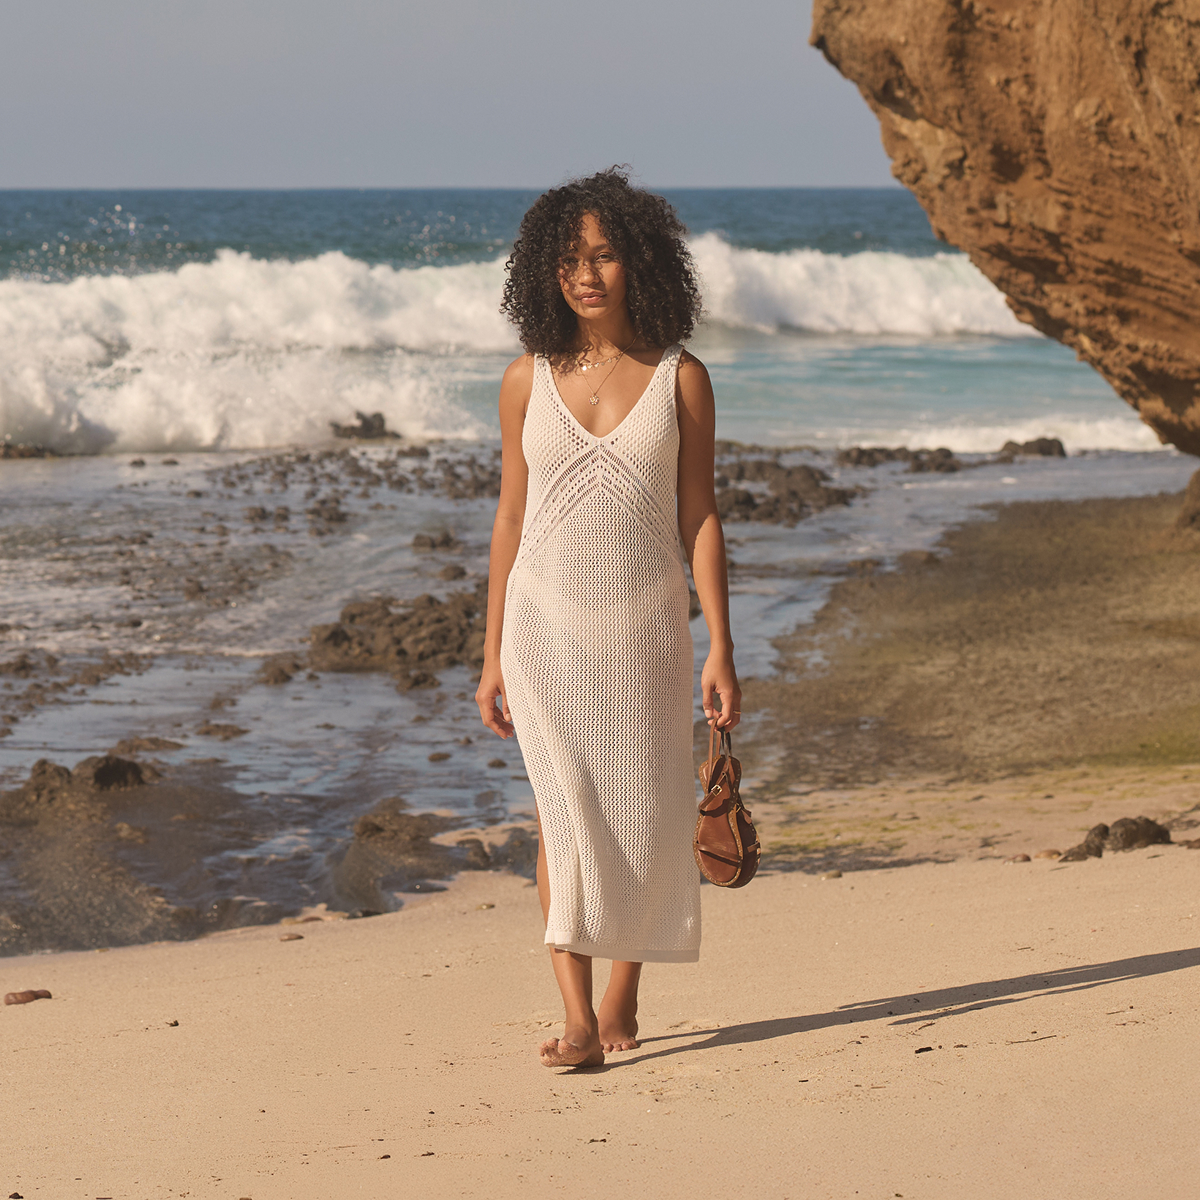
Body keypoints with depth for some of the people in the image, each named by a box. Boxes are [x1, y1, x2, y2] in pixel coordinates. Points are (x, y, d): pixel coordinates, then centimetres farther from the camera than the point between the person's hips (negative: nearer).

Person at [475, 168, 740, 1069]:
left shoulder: (680, 379, 0)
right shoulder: (528, 381, 3)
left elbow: (699, 517, 2)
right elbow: (511, 520, 8)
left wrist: (721, 648, -3)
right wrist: (493, 656, 6)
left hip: (644, 624, 0)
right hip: (546, 624, 0)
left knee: (643, 818, 5)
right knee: (565, 810, -7)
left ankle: (624, 992, 24)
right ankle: (578, 1020, -9)